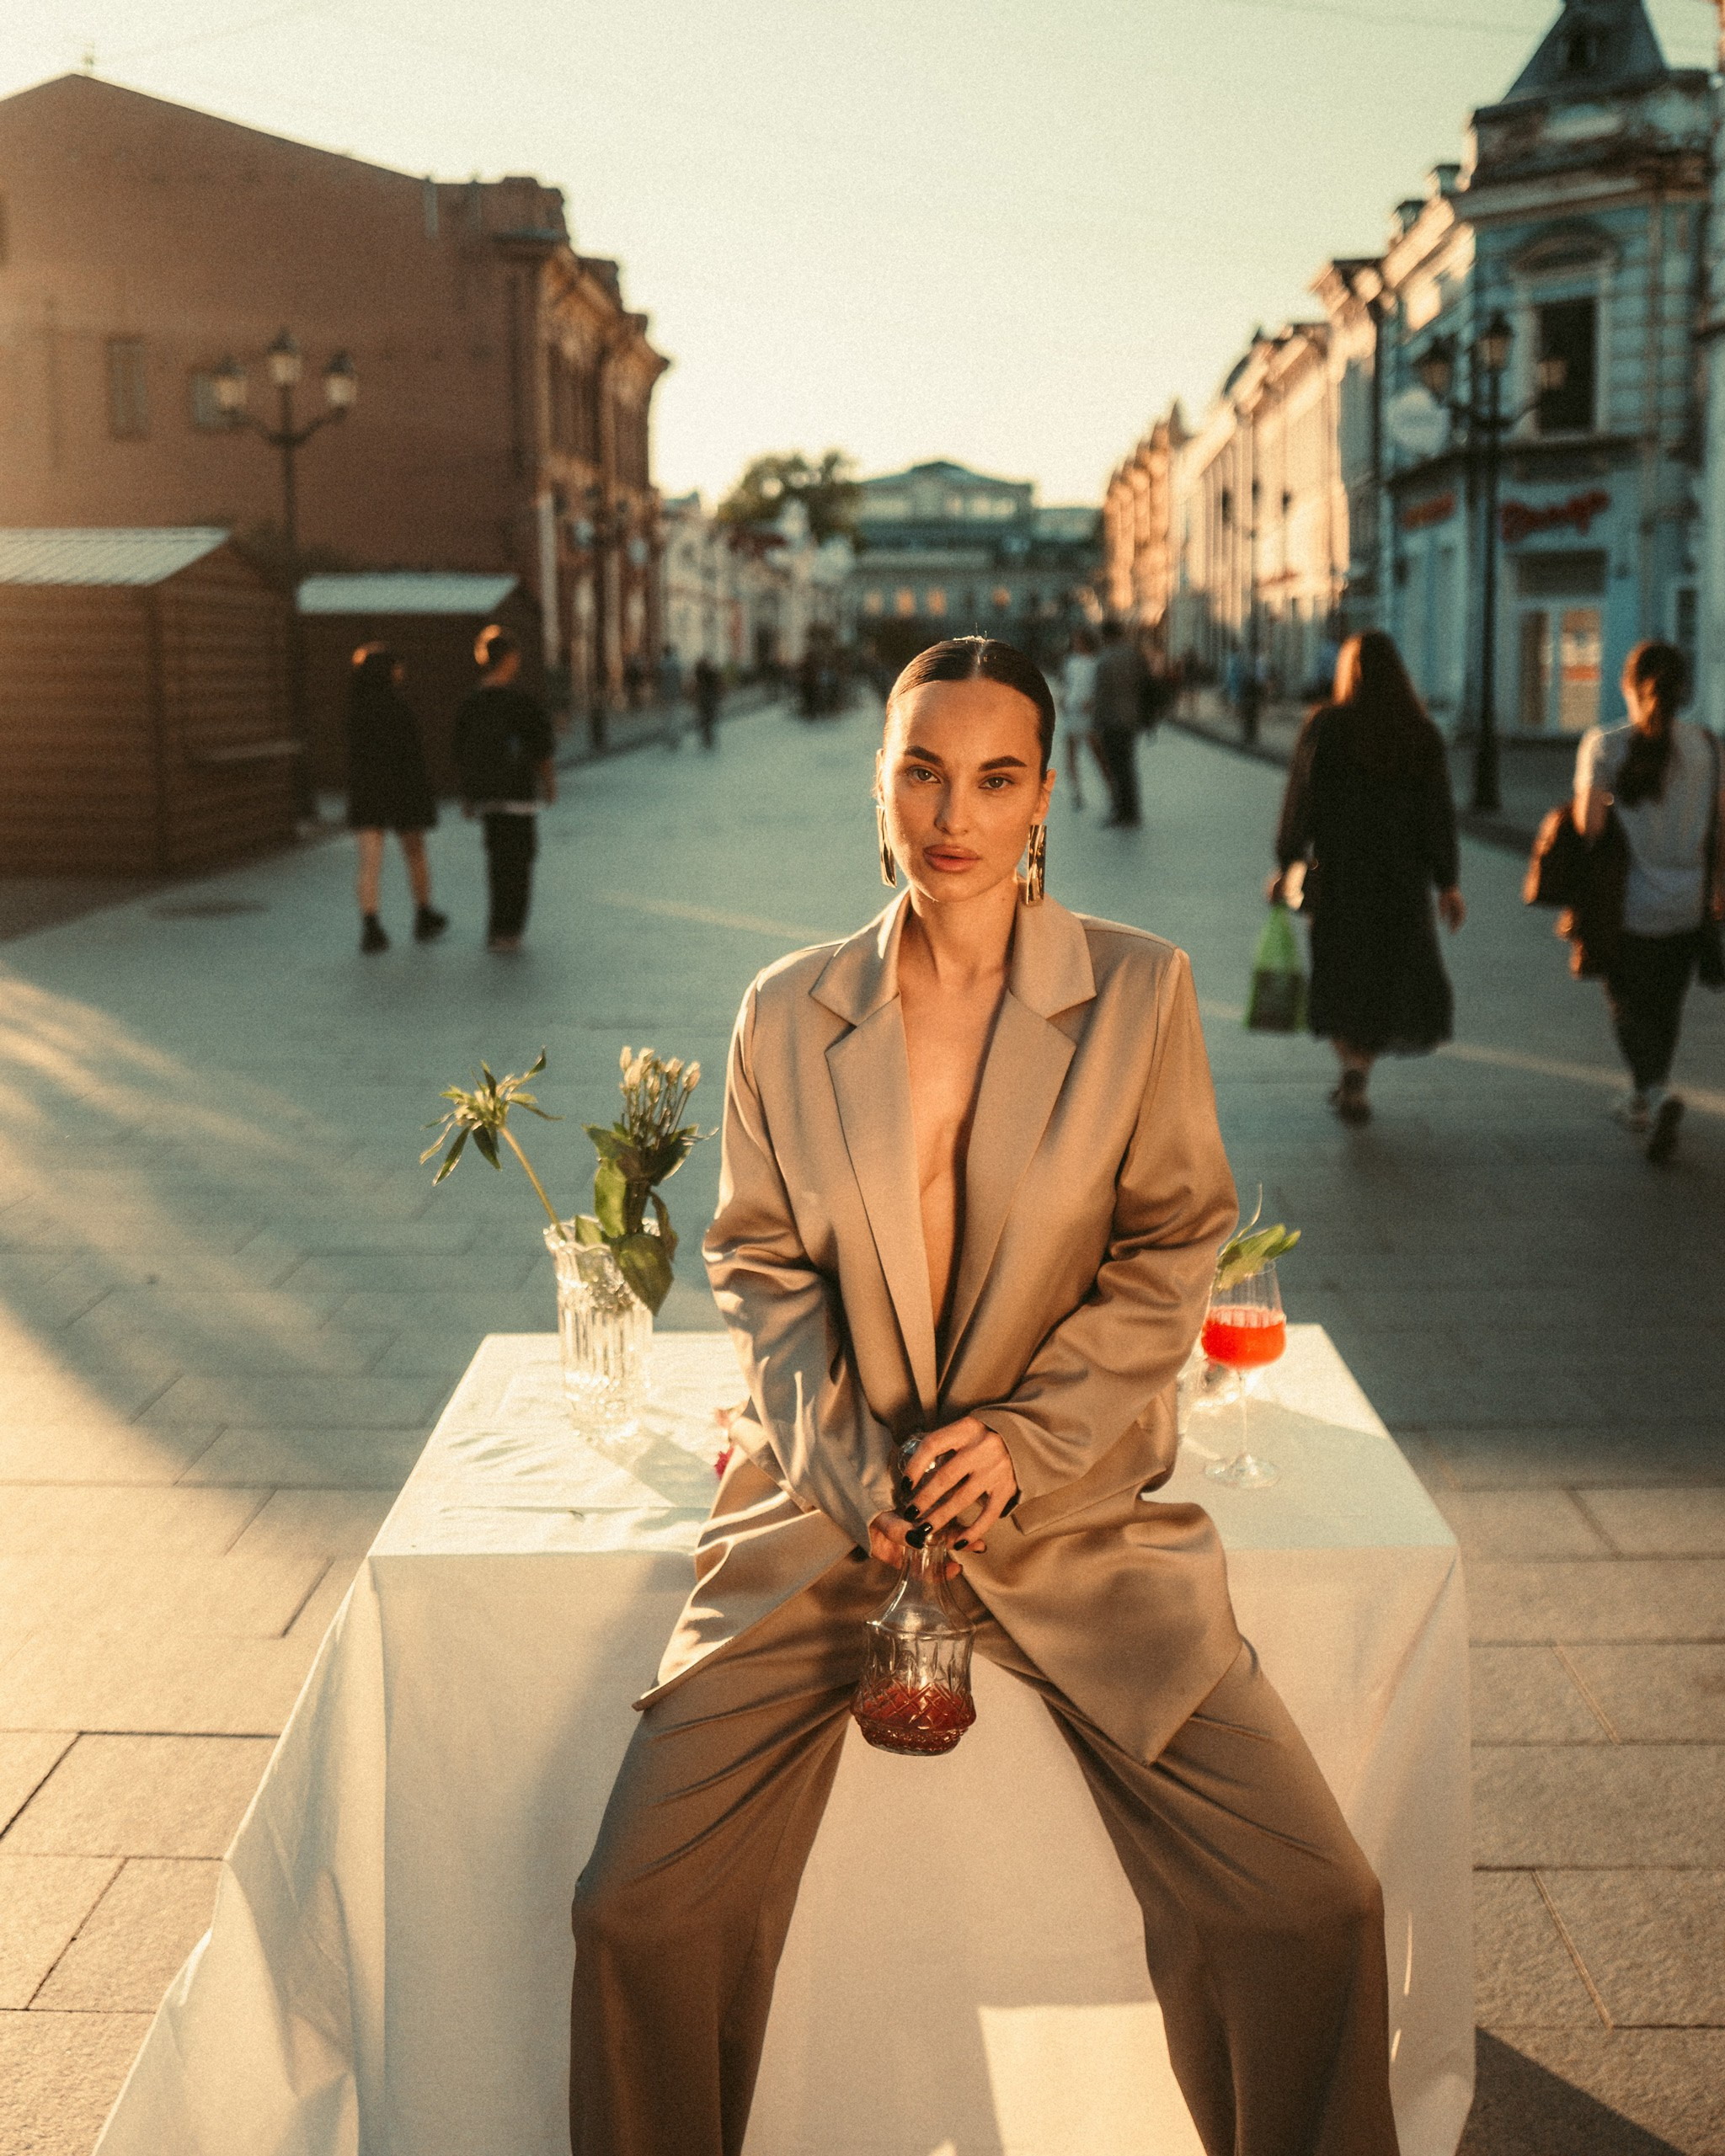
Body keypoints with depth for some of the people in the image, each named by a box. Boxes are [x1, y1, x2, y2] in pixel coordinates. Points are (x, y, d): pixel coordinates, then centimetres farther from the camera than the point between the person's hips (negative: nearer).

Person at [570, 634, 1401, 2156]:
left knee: (1311, 1908, -13)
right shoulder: (790, 1013, 5)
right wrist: (846, 1459, -6)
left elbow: (1172, 1252, 3)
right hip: (828, 1500, 1)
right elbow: (757, 1260, 10)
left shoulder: (1140, 992, 1)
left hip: (1075, 1504, -1)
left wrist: (1027, 1437, -10)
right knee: (638, 1910, -12)